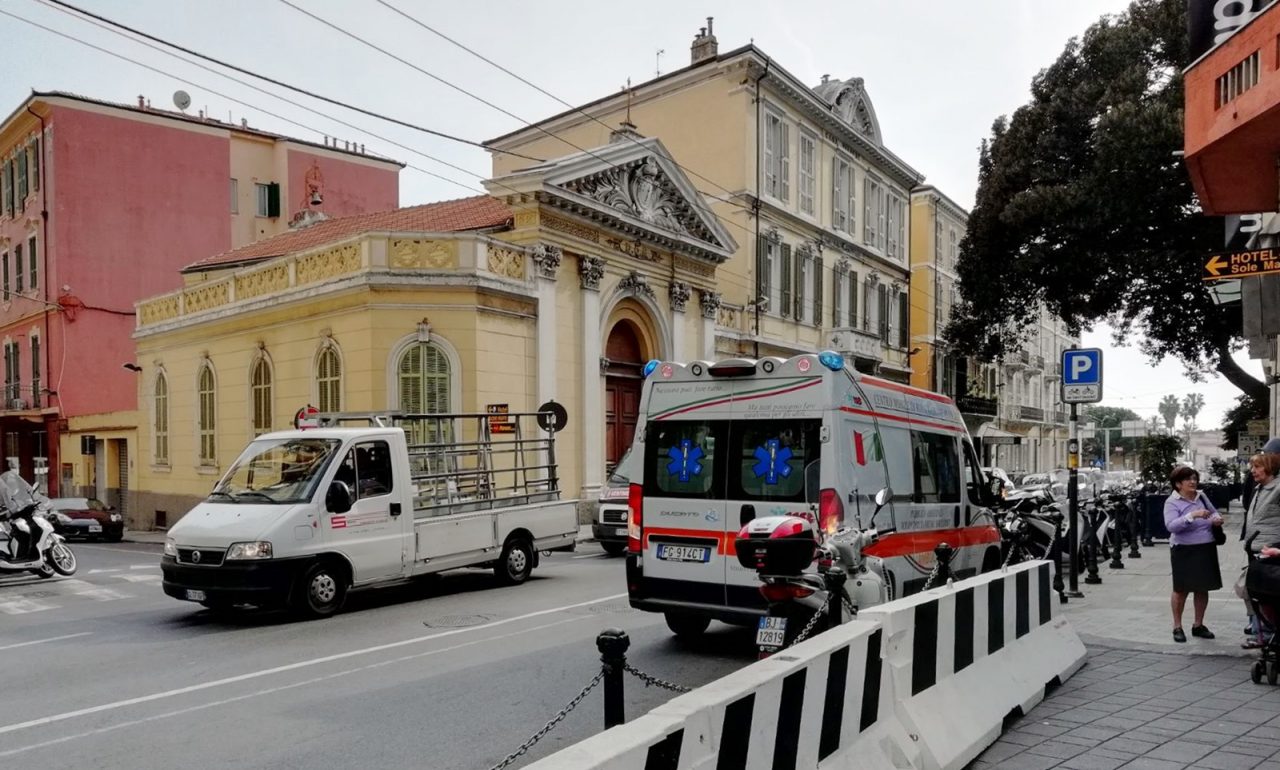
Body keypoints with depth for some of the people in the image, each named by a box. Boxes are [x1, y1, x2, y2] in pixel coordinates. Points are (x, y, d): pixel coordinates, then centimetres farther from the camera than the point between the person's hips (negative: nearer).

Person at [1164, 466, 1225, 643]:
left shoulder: (1201, 496, 5)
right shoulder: (1172, 502, -12)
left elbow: (1213, 511, 22)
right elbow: (1171, 526, -25)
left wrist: (1216, 519, -2)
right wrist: (1192, 515, -34)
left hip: (1206, 550, 5)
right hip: (1184, 551, -5)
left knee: (1202, 588, 13)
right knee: (1181, 590, 5)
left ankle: (1198, 625, 28)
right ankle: (1177, 627, 17)